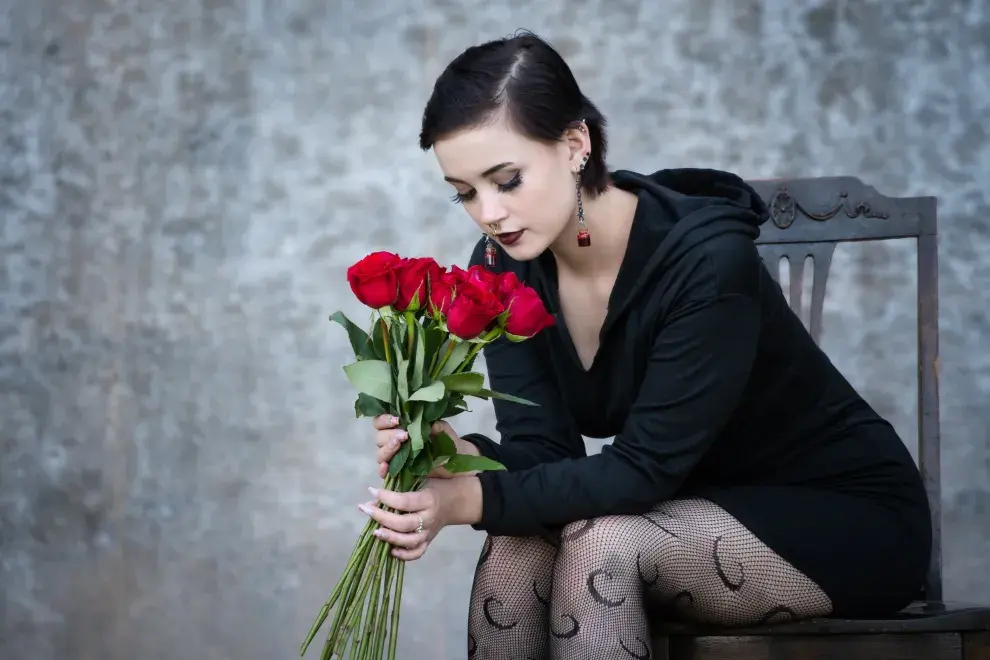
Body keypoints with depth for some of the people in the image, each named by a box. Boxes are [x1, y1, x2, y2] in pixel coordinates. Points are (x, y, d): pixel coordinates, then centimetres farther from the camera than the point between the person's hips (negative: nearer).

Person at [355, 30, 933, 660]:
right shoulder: (503, 269, -8)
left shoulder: (707, 258, -28)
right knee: (515, 545, -24)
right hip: (697, 512, 6)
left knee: (598, 542, -30)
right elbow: (541, 448, -13)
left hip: (849, 514, -6)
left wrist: (472, 499, -39)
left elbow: (646, 464, -29)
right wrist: (459, 456, -36)